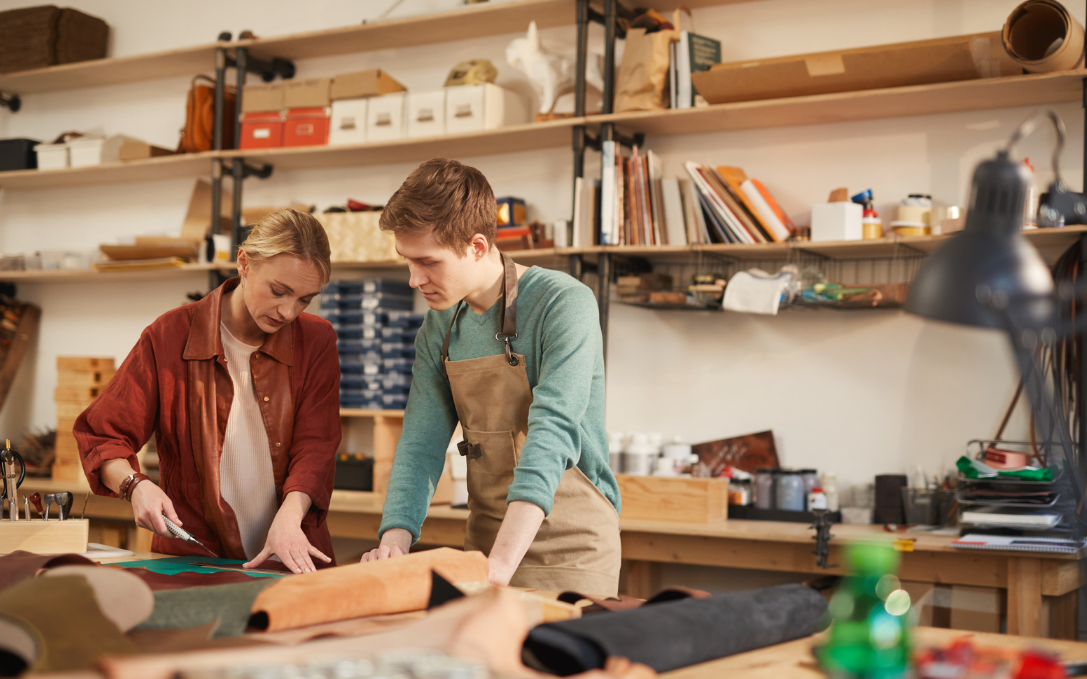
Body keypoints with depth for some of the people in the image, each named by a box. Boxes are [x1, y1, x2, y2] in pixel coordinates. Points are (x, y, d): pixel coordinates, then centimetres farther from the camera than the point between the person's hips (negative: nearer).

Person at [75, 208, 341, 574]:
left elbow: (315, 444, -1)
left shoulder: (317, 340, 5)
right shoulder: (169, 337, 0)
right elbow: (100, 435, 5)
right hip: (193, 555, -1)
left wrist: (289, 517, -19)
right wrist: (135, 485, -15)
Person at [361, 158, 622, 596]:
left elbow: (550, 432, -29)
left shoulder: (563, 305, -18)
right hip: (483, 545, 6)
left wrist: (501, 564, -38)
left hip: (570, 550, -5)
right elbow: (422, 443, 1)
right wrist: (395, 540, -16)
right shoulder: (439, 326, 4)